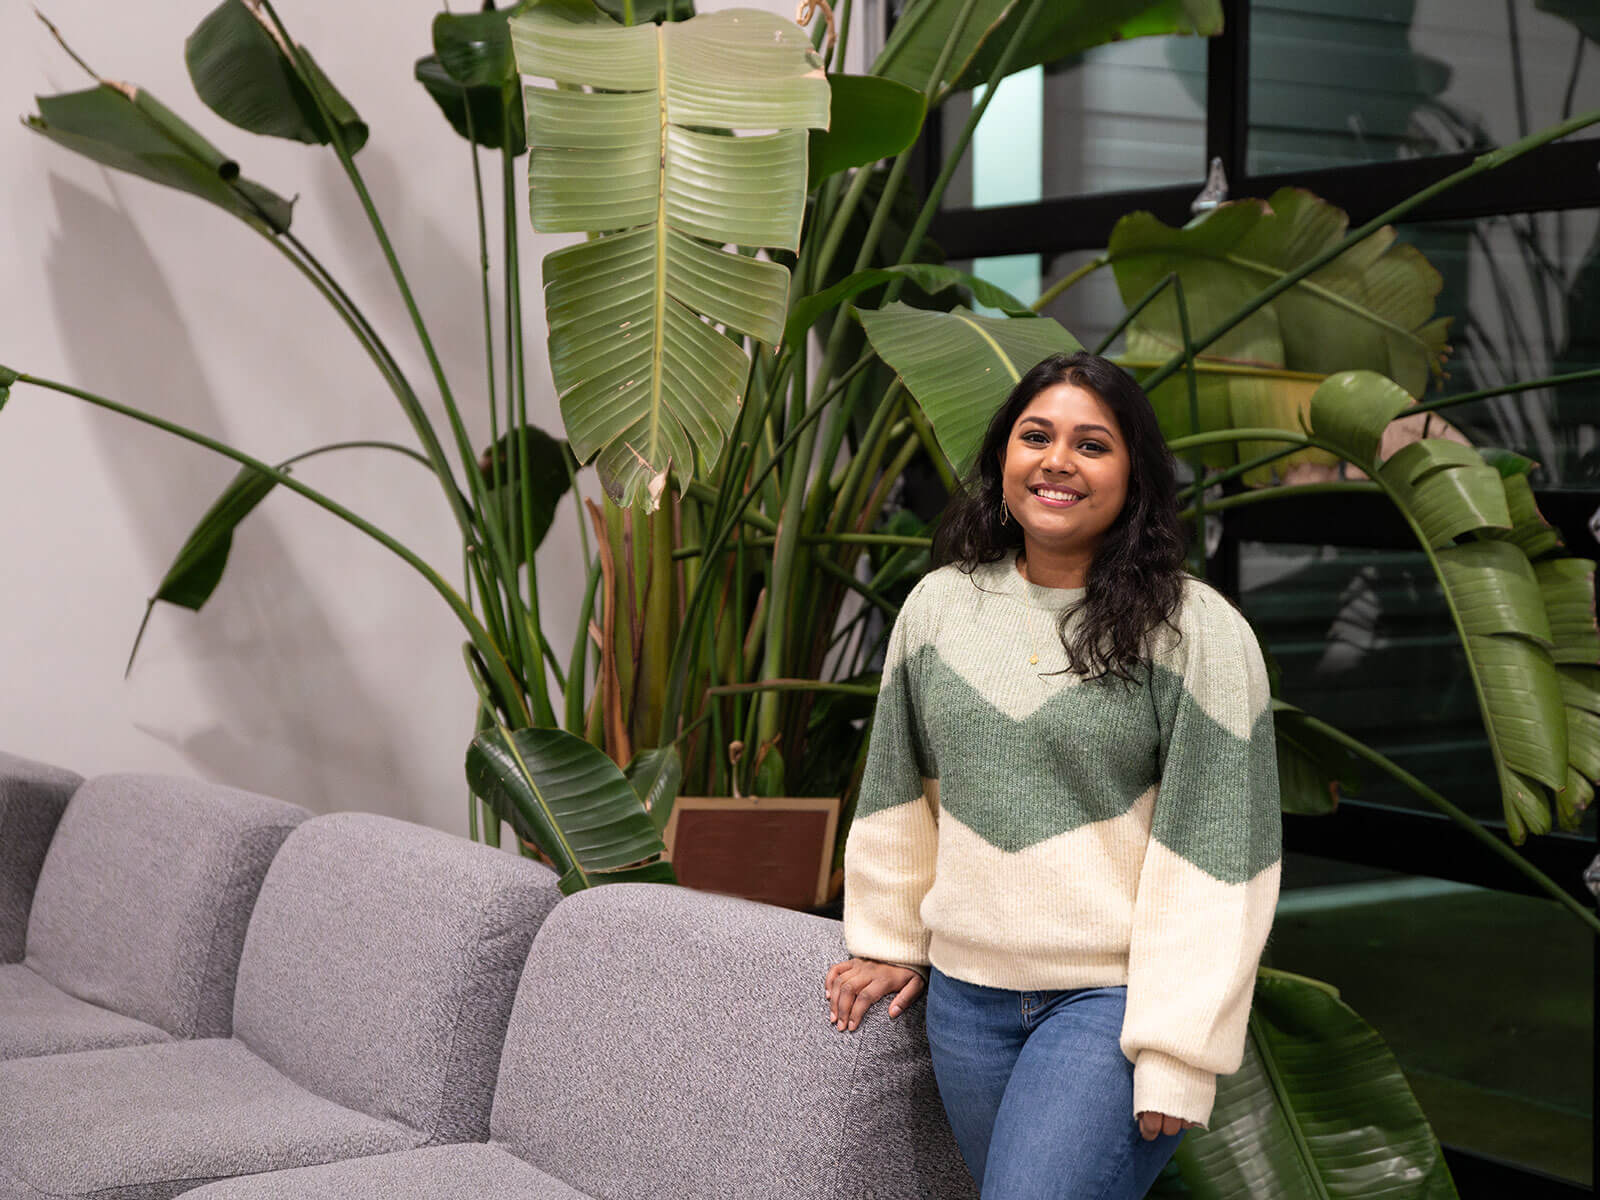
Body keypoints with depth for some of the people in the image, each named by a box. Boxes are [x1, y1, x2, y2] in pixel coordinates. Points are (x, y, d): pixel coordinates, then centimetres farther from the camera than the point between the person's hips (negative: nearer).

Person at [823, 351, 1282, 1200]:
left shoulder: (1198, 630, -9)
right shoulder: (938, 604, 6)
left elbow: (1215, 848, -12)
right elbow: (900, 788, 17)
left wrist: (1178, 1049, -15)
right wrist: (887, 937, 19)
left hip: (1113, 999, -5)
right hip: (965, 992, 5)